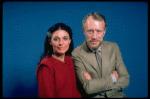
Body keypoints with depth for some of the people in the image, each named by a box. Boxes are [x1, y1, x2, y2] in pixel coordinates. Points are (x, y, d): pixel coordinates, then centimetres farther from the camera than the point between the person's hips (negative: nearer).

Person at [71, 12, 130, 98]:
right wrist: (112, 77, -7)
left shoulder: (113, 47, 3)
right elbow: (88, 88, -15)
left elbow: (125, 80, -1)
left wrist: (95, 84, -12)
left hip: (116, 95, 2)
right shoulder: (77, 54, -9)